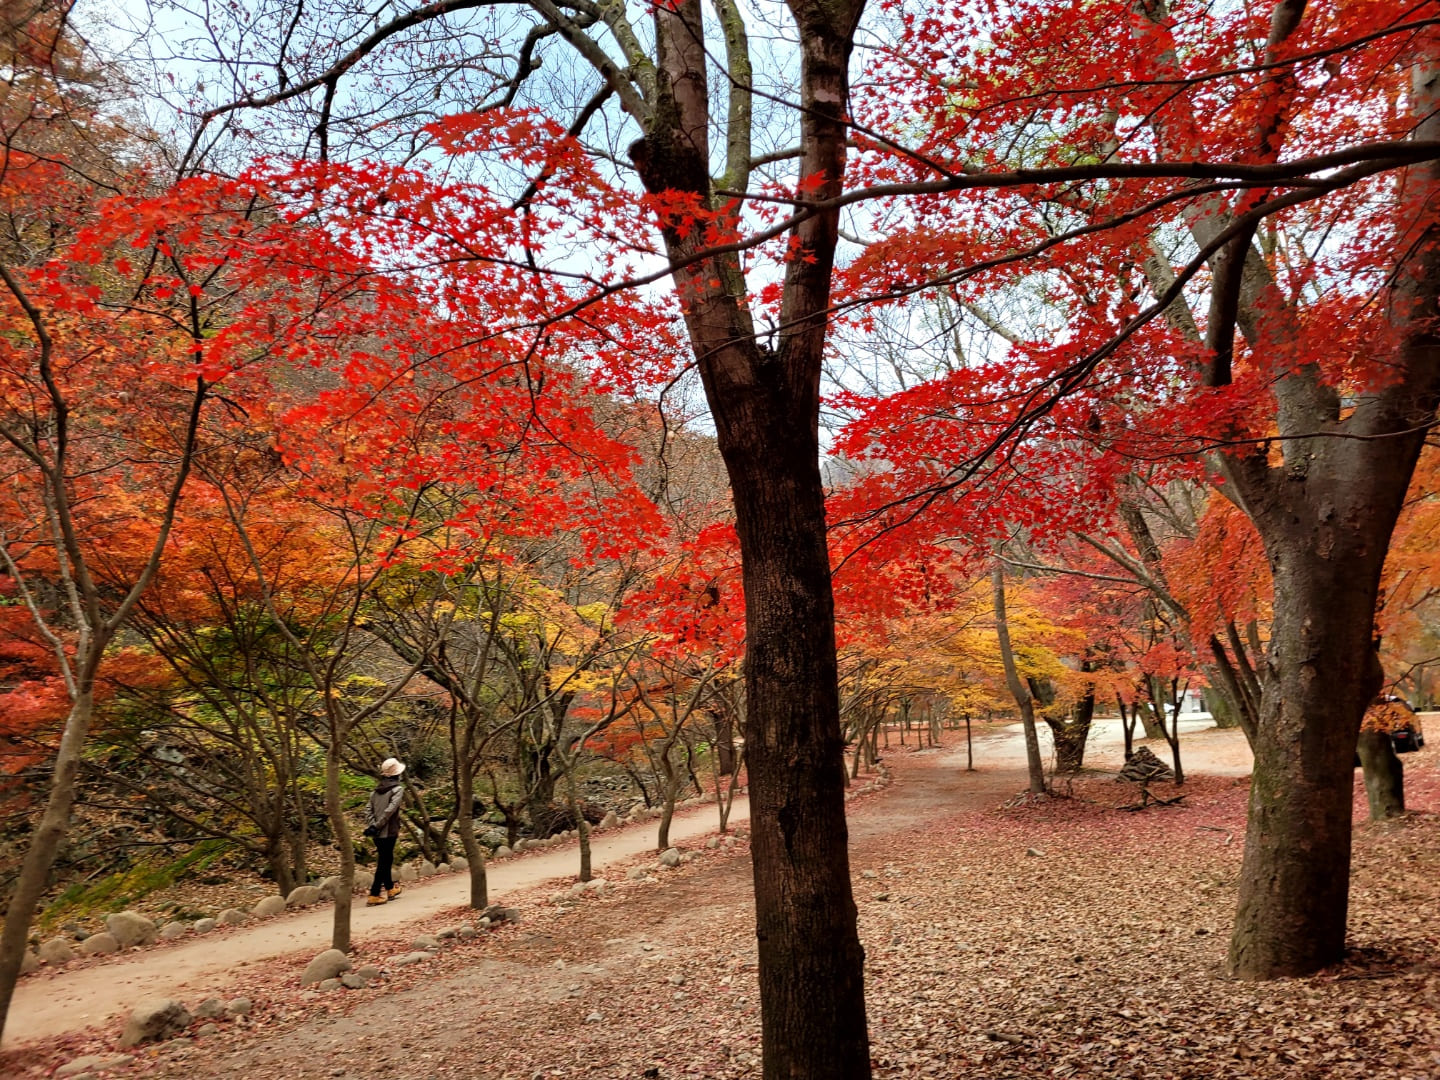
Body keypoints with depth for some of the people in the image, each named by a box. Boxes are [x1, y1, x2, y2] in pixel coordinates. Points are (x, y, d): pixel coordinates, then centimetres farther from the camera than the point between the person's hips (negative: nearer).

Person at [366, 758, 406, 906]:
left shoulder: (376, 789, 10)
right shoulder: (397, 789, -10)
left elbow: (370, 809, 3)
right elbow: (390, 810, -19)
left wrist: (373, 825, -3)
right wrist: (377, 826, -14)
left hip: (377, 833, 7)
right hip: (389, 832, -7)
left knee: (386, 860, 20)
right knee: (383, 863, -1)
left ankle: (390, 888, 33)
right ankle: (374, 895, -4)